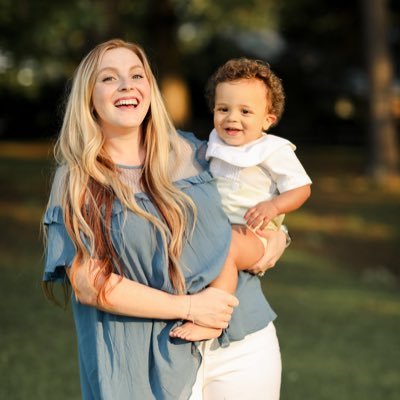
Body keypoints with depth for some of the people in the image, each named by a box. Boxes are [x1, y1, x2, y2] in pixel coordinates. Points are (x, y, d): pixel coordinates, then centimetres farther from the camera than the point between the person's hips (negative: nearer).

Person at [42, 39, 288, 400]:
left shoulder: (190, 152, 6)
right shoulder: (76, 184, -3)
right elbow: (88, 283, -12)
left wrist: (273, 235, 3)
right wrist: (187, 306, -15)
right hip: (157, 362, -3)